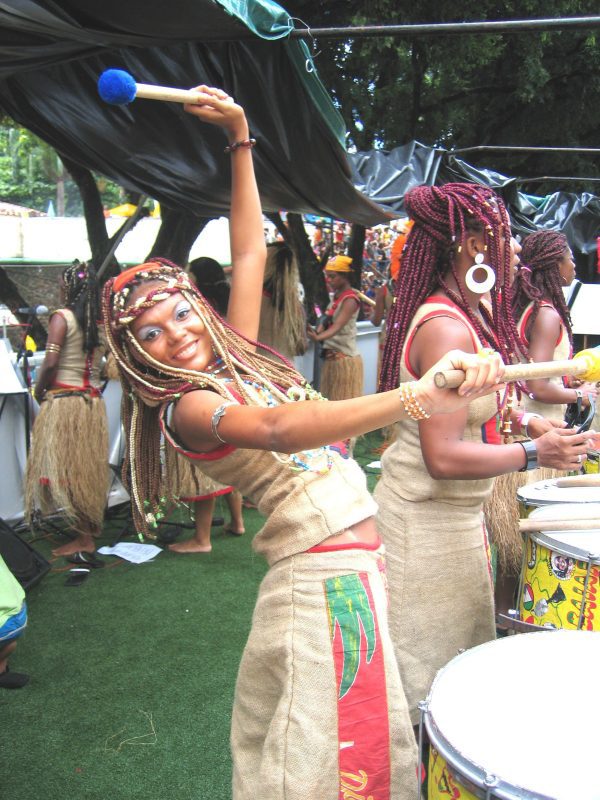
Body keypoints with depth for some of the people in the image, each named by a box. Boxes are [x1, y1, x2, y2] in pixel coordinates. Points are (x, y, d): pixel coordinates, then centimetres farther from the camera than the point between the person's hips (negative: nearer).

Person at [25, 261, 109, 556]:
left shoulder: (62, 317, -9)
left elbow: (50, 363, -15)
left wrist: (39, 391, -1)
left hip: (63, 400, -6)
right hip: (93, 401, 6)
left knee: (62, 467, 1)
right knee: (89, 469, 14)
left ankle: (84, 536, 2)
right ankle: (92, 529, 25)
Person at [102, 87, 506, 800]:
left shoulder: (236, 354, 11)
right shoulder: (184, 409, -13)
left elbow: (248, 252, 18)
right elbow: (279, 430, -33)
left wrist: (240, 136, 16)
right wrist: (416, 398, -44)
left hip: (362, 563, 8)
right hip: (319, 577, -8)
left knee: (370, 736, 16)